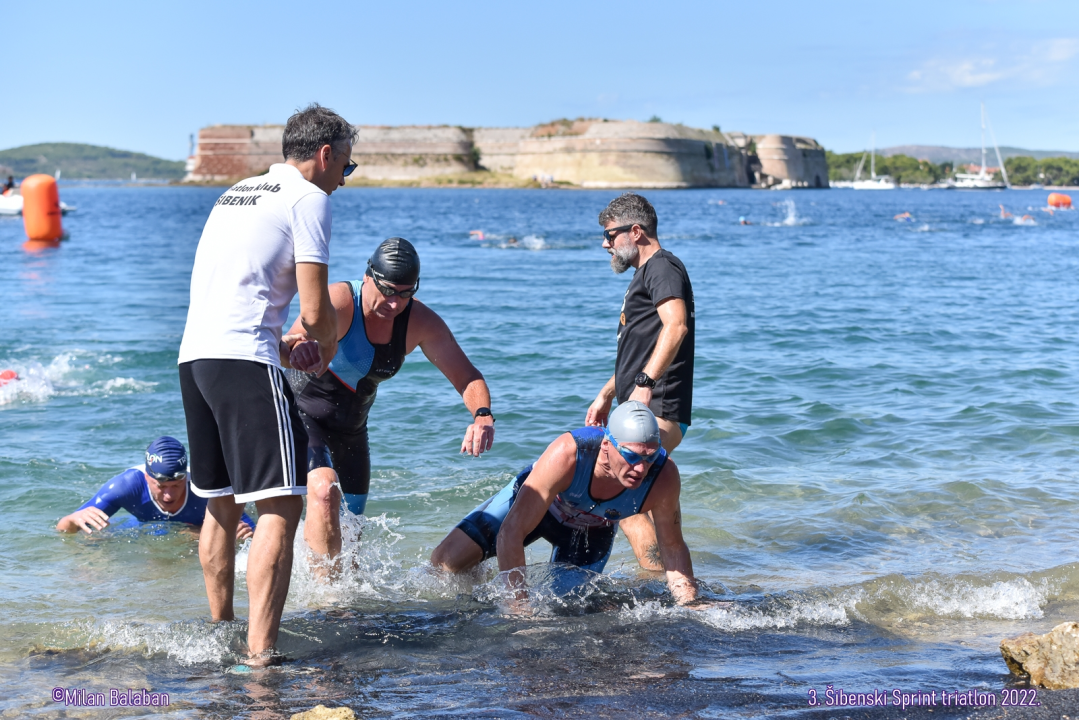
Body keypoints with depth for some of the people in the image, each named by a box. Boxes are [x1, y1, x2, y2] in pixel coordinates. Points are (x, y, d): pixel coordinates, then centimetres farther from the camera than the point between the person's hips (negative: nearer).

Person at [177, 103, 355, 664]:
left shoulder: (236, 193, 24)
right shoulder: (308, 198, -1)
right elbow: (315, 310, -7)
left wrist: (289, 354, 26)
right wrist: (328, 346, 15)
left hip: (192, 354, 9)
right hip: (245, 360, -9)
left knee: (221, 503, 20)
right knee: (280, 506, -10)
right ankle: (260, 652, -18)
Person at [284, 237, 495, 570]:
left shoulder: (420, 322, -13)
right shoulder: (337, 304, -29)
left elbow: (468, 378, -11)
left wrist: (482, 415, -33)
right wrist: (289, 351, -70)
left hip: (351, 426, 6)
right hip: (302, 414, -6)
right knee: (324, 491, -31)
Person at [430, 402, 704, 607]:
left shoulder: (663, 477, -36)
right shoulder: (567, 454, -45)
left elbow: (673, 547, -17)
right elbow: (510, 534, -40)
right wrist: (520, 606, -42)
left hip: (592, 530, 2)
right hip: (529, 503, -2)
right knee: (446, 560, -13)